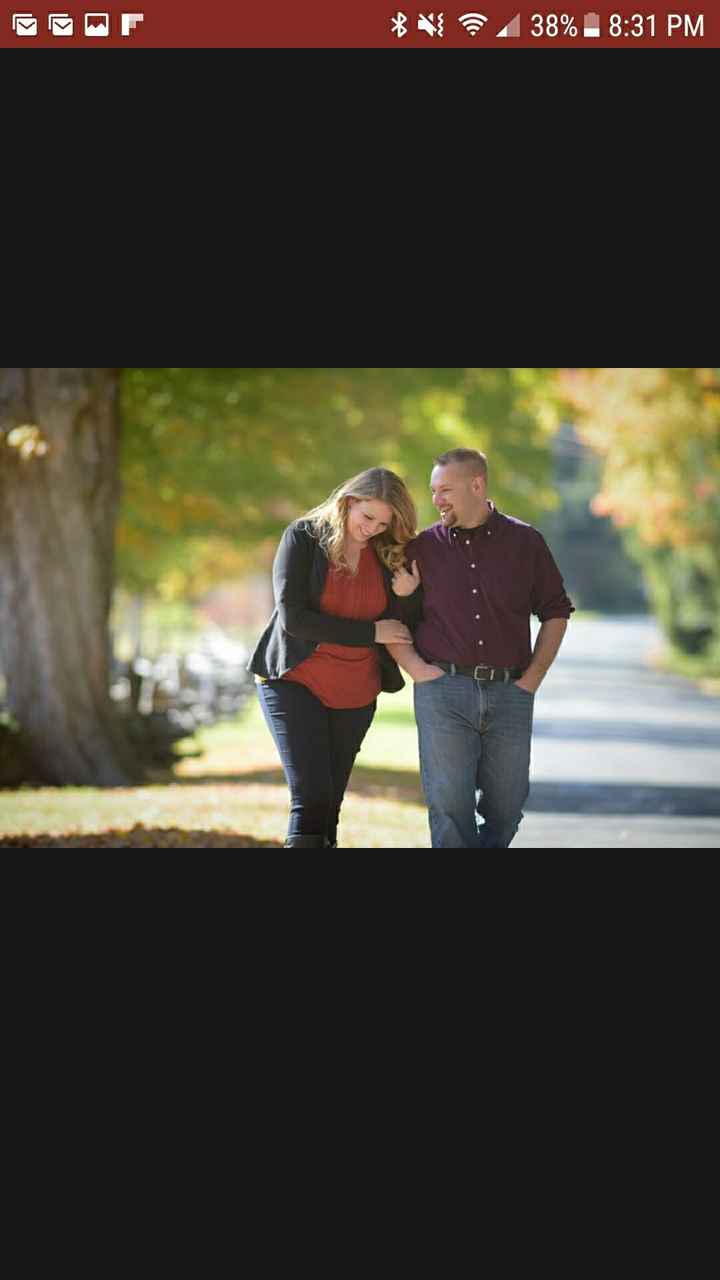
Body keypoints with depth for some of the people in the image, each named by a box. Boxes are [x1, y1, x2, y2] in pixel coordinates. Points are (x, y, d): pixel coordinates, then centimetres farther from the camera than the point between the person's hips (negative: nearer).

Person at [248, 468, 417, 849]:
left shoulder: (388, 554, 4)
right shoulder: (303, 537, -8)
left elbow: (397, 625, 5)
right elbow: (293, 617, -16)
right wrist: (370, 633, -14)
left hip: (355, 695, 4)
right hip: (295, 683, -4)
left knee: (330, 803, 7)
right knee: (311, 797, -17)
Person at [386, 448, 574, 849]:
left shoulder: (526, 542, 7)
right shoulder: (422, 548, 7)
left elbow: (556, 611, 13)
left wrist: (533, 677, 4)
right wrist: (417, 669, -3)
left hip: (509, 694, 1)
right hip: (443, 692, -1)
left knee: (506, 808, 4)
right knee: (450, 806, -7)